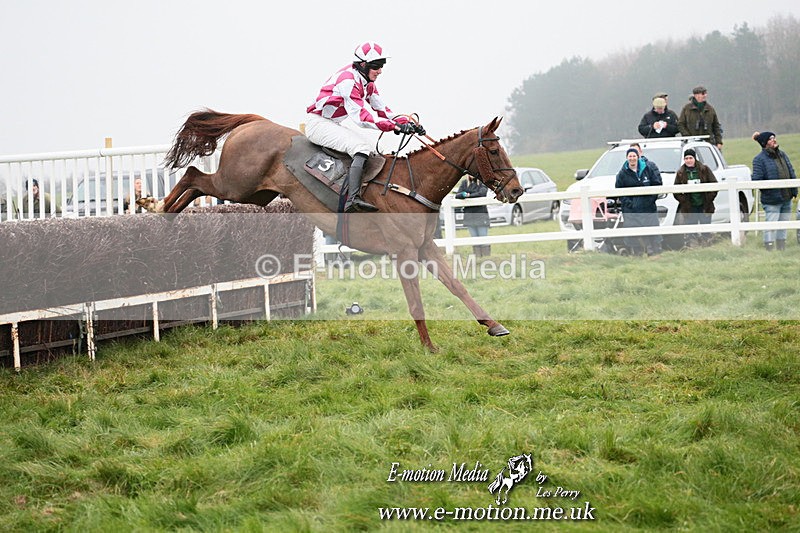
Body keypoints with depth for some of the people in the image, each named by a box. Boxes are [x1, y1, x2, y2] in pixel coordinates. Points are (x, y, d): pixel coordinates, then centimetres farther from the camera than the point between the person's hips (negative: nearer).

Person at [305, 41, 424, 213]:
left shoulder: (367, 83, 8)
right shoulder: (348, 80, -23)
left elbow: (381, 109, 8)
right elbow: (360, 116, -30)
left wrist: (407, 123, -8)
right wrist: (395, 126, -36)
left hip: (333, 125, 11)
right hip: (317, 123, -11)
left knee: (371, 153, 11)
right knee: (361, 147, -27)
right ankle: (353, 199, -41)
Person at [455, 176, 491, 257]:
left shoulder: (482, 182, 0)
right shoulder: (464, 183, 11)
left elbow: (481, 193, -15)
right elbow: (457, 195, 2)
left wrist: (468, 195, -15)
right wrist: (463, 194, -20)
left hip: (481, 213, -4)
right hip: (469, 214, 4)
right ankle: (477, 258, 9)